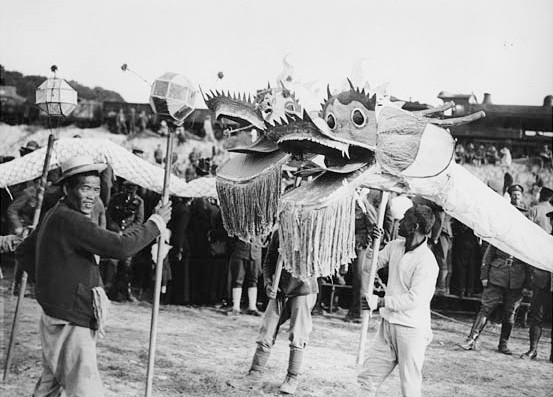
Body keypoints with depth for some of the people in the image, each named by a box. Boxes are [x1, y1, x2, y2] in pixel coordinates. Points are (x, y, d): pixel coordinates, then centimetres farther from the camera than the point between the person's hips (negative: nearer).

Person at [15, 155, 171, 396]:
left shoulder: (54, 217, 12)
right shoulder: (69, 220, -20)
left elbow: (23, 251, 24)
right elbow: (120, 247, -28)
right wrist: (156, 222, -17)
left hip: (55, 320, 11)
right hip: (70, 324, -11)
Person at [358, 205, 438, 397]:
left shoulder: (426, 262, -18)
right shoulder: (395, 246, 6)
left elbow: (414, 299, -22)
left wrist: (381, 302, -23)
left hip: (412, 330, -7)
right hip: (388, 323, 7)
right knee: (368, 378, 9)